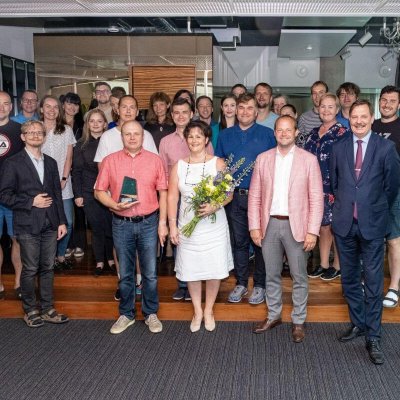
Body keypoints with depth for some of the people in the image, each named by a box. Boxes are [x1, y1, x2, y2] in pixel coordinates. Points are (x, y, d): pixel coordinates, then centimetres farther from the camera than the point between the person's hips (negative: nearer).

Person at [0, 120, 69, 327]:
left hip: (50, 224, 4)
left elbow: (57, 193, 13)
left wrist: (62, 221, 8)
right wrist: (31, 202, -14)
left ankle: (47, 308, 21)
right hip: (28, 225, -4)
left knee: (47, 268, 10)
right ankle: (30, 310, 18)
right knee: (30, 270, 3)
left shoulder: (51, 162, 13)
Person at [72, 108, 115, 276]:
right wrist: (77, 194, -2)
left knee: (110, 227, 0)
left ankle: (111, 258, 19)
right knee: (96, 228, 6)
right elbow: (76, 171, 4)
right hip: (89, 193, 1)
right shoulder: (81, 145, 4)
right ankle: (99, 261, 19)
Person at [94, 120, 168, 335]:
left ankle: (151, 314, 23)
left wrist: (162, 222, -1)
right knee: (125, 274, 12)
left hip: (148, 222, 0)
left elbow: (162, 193, 3)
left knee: (150, 273, 7)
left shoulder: (154, 160, 2)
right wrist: (115, 205, -15)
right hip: (122, 224, 1)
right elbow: (99, 191, 3)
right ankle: (126, 314, 27)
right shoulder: (110, 161, 2)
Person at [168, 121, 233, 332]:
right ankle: (197, 311, 27)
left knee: (214, 269, 4)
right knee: (190, 270, 8)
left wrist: (214, 207, -22)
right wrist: (172, 225, -4)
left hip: (214, 226, -2)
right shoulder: (179, 166, 5)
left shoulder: (217, 163, -1)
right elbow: (172, 196, 2)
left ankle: (208, 310, 25)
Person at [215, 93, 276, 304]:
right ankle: (241, 283, 23)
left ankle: (260, 285, 18)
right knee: (238, 241, 10)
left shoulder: (267, 134, 1)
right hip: (234, 197, 3)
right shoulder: (225, 135, 9)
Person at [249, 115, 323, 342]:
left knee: (299, 277, 8)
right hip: (270, 224, 3)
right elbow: (255, 195, 6)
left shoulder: (309, 160, -3)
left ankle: (298, 321, 23)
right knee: (271, 275, 14)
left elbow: (316, 198, -5)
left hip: (296, 225, -2)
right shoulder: (263, 159, 4)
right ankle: (274, 316, 31)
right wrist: (254, 226, -1)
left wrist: (313, 231, -10)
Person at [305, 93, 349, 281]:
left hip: (335, 189, -5)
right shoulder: (314, 133, 10)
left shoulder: (343, 133, -8)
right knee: (323, 227, 14)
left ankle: (337, 266, 21)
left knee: (336, 228, 6)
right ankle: (323, 264, 26)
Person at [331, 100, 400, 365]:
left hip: (372, 224, -3)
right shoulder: (339, 148, 5)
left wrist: (377, 210, 11)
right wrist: (345, 206, 12)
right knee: (349, 279, 13)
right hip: (344, 223, 3)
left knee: (374, 282, 0)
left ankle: (373, 337, 9)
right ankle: (358, 323, 31)